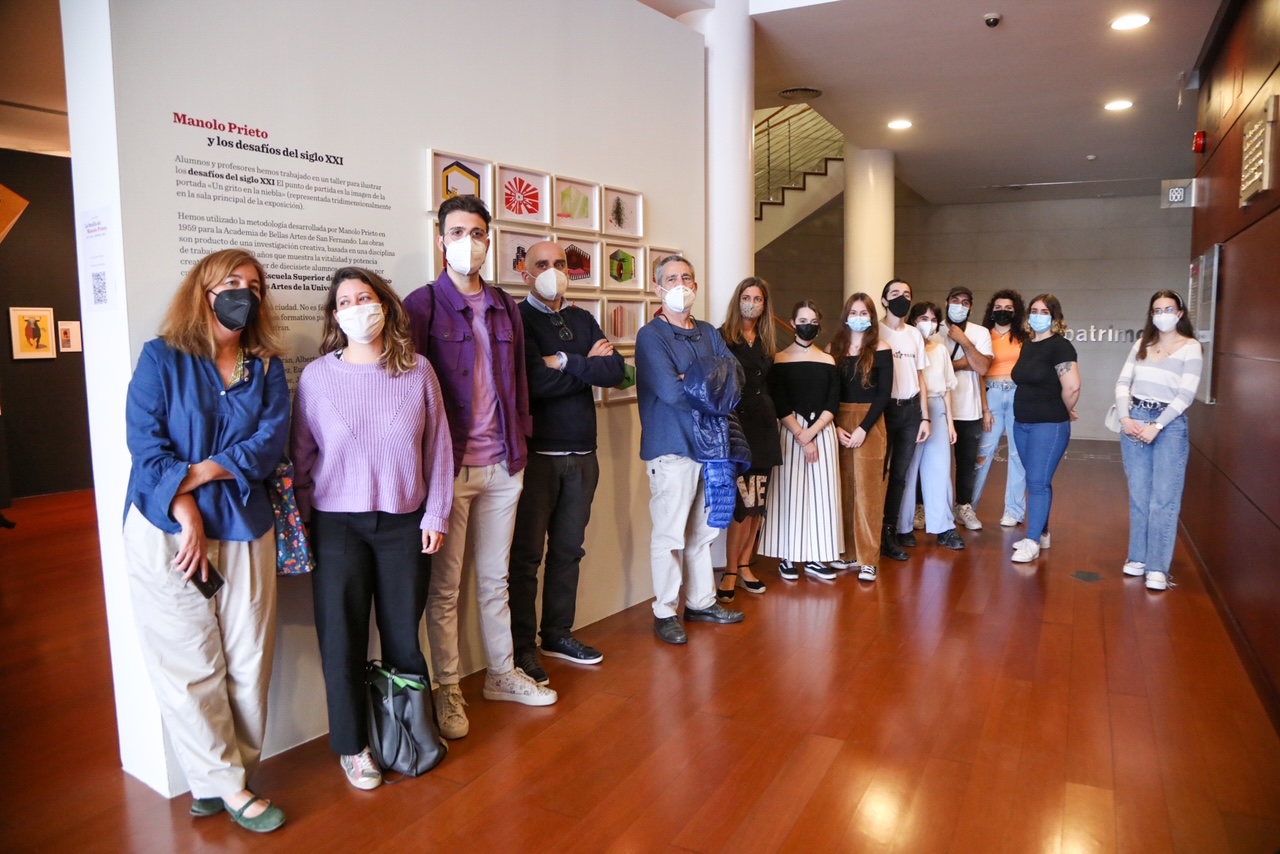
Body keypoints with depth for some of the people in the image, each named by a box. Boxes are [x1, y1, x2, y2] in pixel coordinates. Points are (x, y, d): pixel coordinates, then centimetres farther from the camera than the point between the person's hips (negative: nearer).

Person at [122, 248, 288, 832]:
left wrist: (198, 472, -15)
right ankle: (226, 784, 12)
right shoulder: (162, 357, 2)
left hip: (244, 527, 3)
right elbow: (145, 441, -8)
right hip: (167, 530, -3)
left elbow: (270, 441, -3)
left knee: (248, 658, 4)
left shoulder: (267, 366, 10)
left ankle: (215, 781, 19)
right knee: (190, 662, 0)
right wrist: (187, 515, -15)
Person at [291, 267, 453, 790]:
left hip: (405, 522, 1)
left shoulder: (417, 371, -1)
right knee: (343, 639, 7)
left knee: (404, 635, 10)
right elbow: (301, 457, 1)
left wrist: (435, 515, 0)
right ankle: (353, 746, 25)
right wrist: (300, 527, 0)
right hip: (337, 525, 0)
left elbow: (438, 448, 2)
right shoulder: (317, 376, -3)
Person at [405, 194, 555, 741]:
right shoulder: (423, 304, -5)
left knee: (495, 578, 16)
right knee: (444, 586, 6)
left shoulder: (505, 307, 11)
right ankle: (446, 691, 19)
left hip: (503, 466, 5)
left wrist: (520, 441, 11)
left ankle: (502, 674, 30)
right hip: (448, 465, -5)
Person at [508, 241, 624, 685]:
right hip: (536, 453, -6)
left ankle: (558, 634, 27)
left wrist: (566, 362, -14)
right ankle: (521, 648, 11)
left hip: (582, 454, 6)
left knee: (568, 550, 13)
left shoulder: (583, 320, 13)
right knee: (527, 553, 1)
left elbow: (616, 369, -2)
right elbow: (534, 382, -20)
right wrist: (587, 365, -7)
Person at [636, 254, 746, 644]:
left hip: (710, 445, 7)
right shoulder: (651, 336, -8)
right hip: (672, 448, -7)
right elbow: (670, 392, -20)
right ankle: (665, 613, 11)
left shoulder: (708, 333, 13)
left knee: (703, 532, 16)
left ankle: (701, 602, 28)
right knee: (670, 535, -1)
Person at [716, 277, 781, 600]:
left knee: (758, 503, 6)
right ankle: (731, 572, 2)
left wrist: (772, 417, 13)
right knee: (744, 502, -10)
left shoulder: (767, 341, 15)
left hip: (763, 424, 6)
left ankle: (744, 565, 18)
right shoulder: (723, 337, -3)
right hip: (735, 423, -6)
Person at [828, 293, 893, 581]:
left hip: (869, 425, -3)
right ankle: (847, 552, 16)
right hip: (838, 424, 3)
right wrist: (835, 427, -7)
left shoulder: (881, 352, 0)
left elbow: (884, 395, -5)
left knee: (867, 491, -2)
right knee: (843, 490, 6)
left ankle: (868, 559, 3)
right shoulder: (834, 349, 6)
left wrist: (863, 428, -13)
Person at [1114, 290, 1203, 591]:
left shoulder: (1191, 348, -2)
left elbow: (1186, 394, -9)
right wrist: (1124, 417, -9)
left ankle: (1158, 568, -4)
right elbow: (1123, 383, 5)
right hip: (1134, 421, 4)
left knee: (1163, 499, -6)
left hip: (1170, 424, -4)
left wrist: (1157, 426, -16)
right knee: (1138, 496, 9)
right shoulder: (1141, 345, 10)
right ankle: (1138, 557, 19)